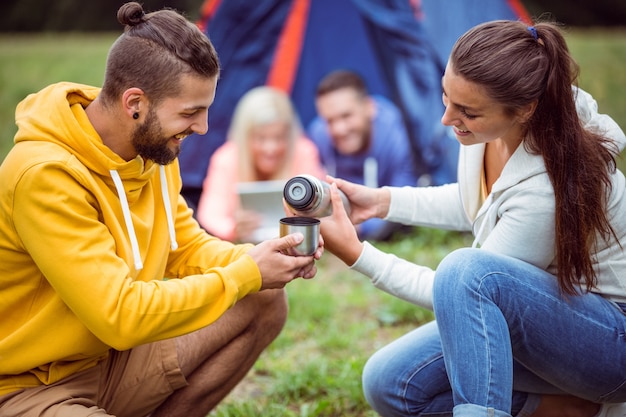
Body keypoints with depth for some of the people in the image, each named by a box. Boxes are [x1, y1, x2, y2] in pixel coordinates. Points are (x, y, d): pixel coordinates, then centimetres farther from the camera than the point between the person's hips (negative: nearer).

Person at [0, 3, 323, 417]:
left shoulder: (152, 149, 0)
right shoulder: (46, 176, -26)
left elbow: (188, 247, 10)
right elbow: (120, 314, -29)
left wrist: (252, 259, -11)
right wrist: (246, 275, -21)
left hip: (108, 358, 9)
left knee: (266, 302, -1)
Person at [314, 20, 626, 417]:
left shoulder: (547, 189, -32)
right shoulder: (489, 123, -9)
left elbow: (466, 283, -20)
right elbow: (474, 205, 13)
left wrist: (356, 254, -21)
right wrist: (381, 201, 2)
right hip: (538, 319, 9)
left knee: (467, 269, -36)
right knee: (389, 384, -5)